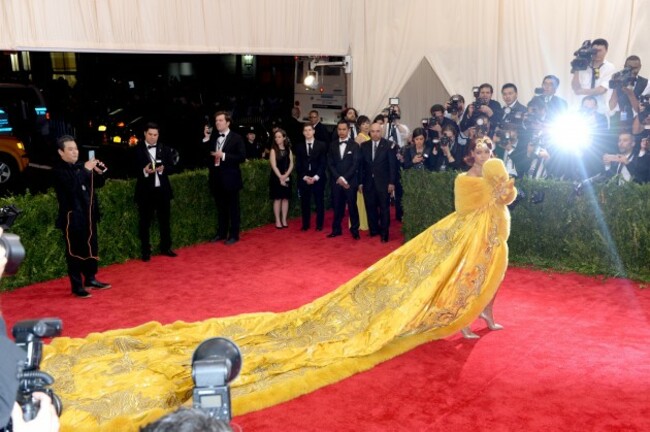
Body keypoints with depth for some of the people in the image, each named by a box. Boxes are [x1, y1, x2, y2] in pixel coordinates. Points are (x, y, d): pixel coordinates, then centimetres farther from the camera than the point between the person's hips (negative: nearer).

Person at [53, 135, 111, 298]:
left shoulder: (82, 166, 9)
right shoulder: (59, 170, -10)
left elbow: (98, 184, 14)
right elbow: (72, 186, -28)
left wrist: (99, 173, -5)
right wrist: (86, 170, -28)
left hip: (88, 214, 7)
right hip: (72, 216, -7)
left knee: (91, 248, 14)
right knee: (74, 251, 0)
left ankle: (90, 280, 28)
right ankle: (77, 286, 6)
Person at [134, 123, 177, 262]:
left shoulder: (165, 149, 7)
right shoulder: (137, 150, -4)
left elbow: (171, 167, 4)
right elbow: (133, 170, -7)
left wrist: (163, 168, -16)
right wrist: (144, 171, -25)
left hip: (162, 189, 3)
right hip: (145, 191, -3)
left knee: (164, 220, 12)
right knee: (145, 222, 5)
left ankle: (165, 247, 24)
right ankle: (145, 251, 13)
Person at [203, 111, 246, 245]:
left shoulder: (236, 138, -5)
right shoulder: (213, 137, 10)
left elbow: (242, 157, -12)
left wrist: (224, 155, -19)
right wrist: (206, 138, -3)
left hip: (230, 178, -5)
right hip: (216, 178, 5)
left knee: (233, 208, 4)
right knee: (220, 208, 14)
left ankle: (234, 235, 10)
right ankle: (221, 233, 24)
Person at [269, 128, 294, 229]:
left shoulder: (288, 149, 7)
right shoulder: (273, 150, -2)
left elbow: (291, 164, 2)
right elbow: (273, 165, -8)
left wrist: (285, 175, -12)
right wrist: (280, 177, -16)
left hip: (287, 177, 3)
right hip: (276, 177, -3)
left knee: (285, 199, 5)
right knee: (277, 199, -1)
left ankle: (284, 220, 11)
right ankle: (277, 221, 4)